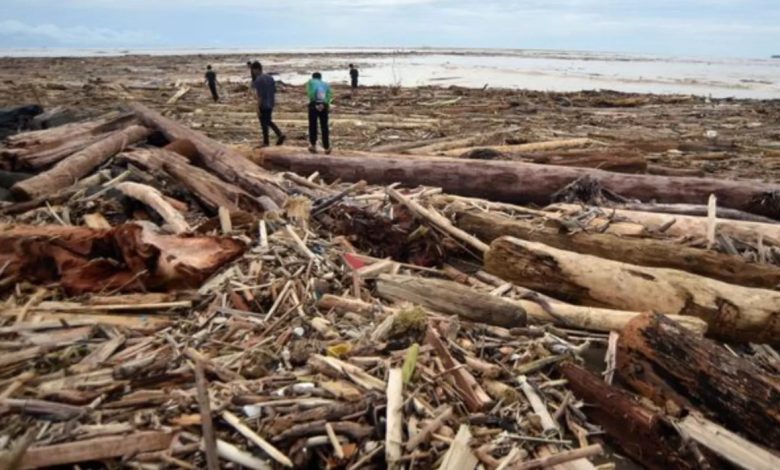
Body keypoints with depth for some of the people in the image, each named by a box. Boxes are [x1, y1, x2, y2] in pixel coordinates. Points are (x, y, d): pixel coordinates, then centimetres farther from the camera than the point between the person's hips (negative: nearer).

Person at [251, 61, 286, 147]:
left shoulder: (258, 80, -17)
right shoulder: (270, 77, 7)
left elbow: (259, 95, -19)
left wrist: (258, 108, -16)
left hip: (263, 105, -7)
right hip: (270, 104, 7)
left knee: (264, 123, 5)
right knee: (269, 121, 20)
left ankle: (266, 142, 13)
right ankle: (280, 135, 3)